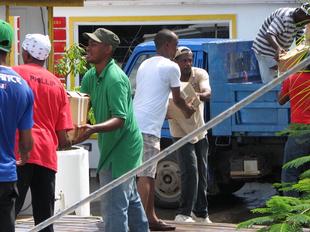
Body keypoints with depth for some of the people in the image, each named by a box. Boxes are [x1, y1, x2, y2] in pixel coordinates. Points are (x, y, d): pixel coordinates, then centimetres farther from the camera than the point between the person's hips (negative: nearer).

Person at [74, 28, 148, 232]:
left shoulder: (115, 79, -23)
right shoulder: (91, 76, 6)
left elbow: (120, 119, -28)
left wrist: (93, 129, -43)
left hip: (121, 148, -10)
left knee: (114, 204, -11)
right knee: (130, 198, 25)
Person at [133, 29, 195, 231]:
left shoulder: (144, 65, 22)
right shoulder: (171, 67, -3)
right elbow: (177, 99, 7)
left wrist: (166, 112, 43)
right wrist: (188, 109, 28)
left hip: (135, 122, 8)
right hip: (149, 127, -8)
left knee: (149, 175, 16)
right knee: (145, 176, -10)